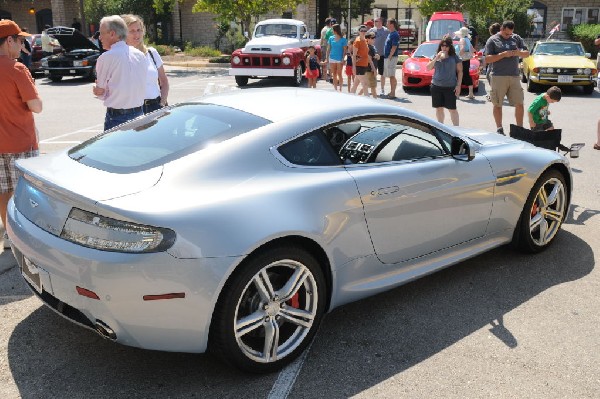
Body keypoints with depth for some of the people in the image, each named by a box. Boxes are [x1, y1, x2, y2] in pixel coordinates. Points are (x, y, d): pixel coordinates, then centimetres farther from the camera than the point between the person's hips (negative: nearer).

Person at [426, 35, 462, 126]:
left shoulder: (455, 57, 2)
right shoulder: (436, 56, 11)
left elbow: (460, 71, 2)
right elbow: (428, 68, 5)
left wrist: (458, 85, -6)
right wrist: (436, 58, -8)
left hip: (450, 87, -3)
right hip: (436, 86, 3)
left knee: (452, 109, -5)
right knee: (439, 108, 10)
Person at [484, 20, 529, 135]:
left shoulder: (516, 38, 13)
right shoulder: (492, 40, 1)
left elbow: (527, 53, 14)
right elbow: (487, 59, -7)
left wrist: (519, 53, -9)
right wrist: (503, 54, -17)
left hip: (515, 76, 3)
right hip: (498, 77, -3)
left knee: (519, 104, 1)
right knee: (498, 104, 3)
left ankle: (520, 128, 10)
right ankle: (499, 129, 13)